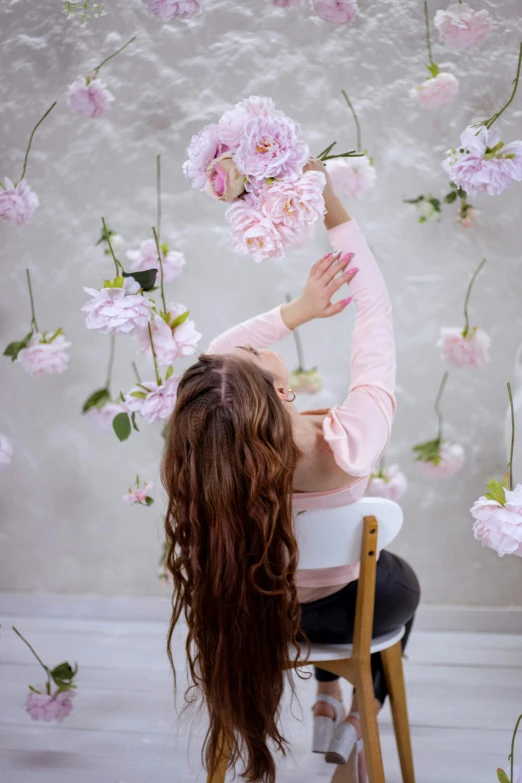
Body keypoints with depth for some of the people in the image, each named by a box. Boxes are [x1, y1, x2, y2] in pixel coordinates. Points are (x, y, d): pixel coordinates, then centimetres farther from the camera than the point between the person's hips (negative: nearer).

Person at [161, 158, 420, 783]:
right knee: (401, 581, 34)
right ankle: (356, 726, 31)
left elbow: (219, 351, -13)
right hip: (355, 608, -2)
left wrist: (297, 311, -20)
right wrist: (334, 209, -22)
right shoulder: (354, 443, -40)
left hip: (270, 605, 3)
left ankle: (325, 705, 43)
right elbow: (375, 312, -28)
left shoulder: (207, 454, -32)